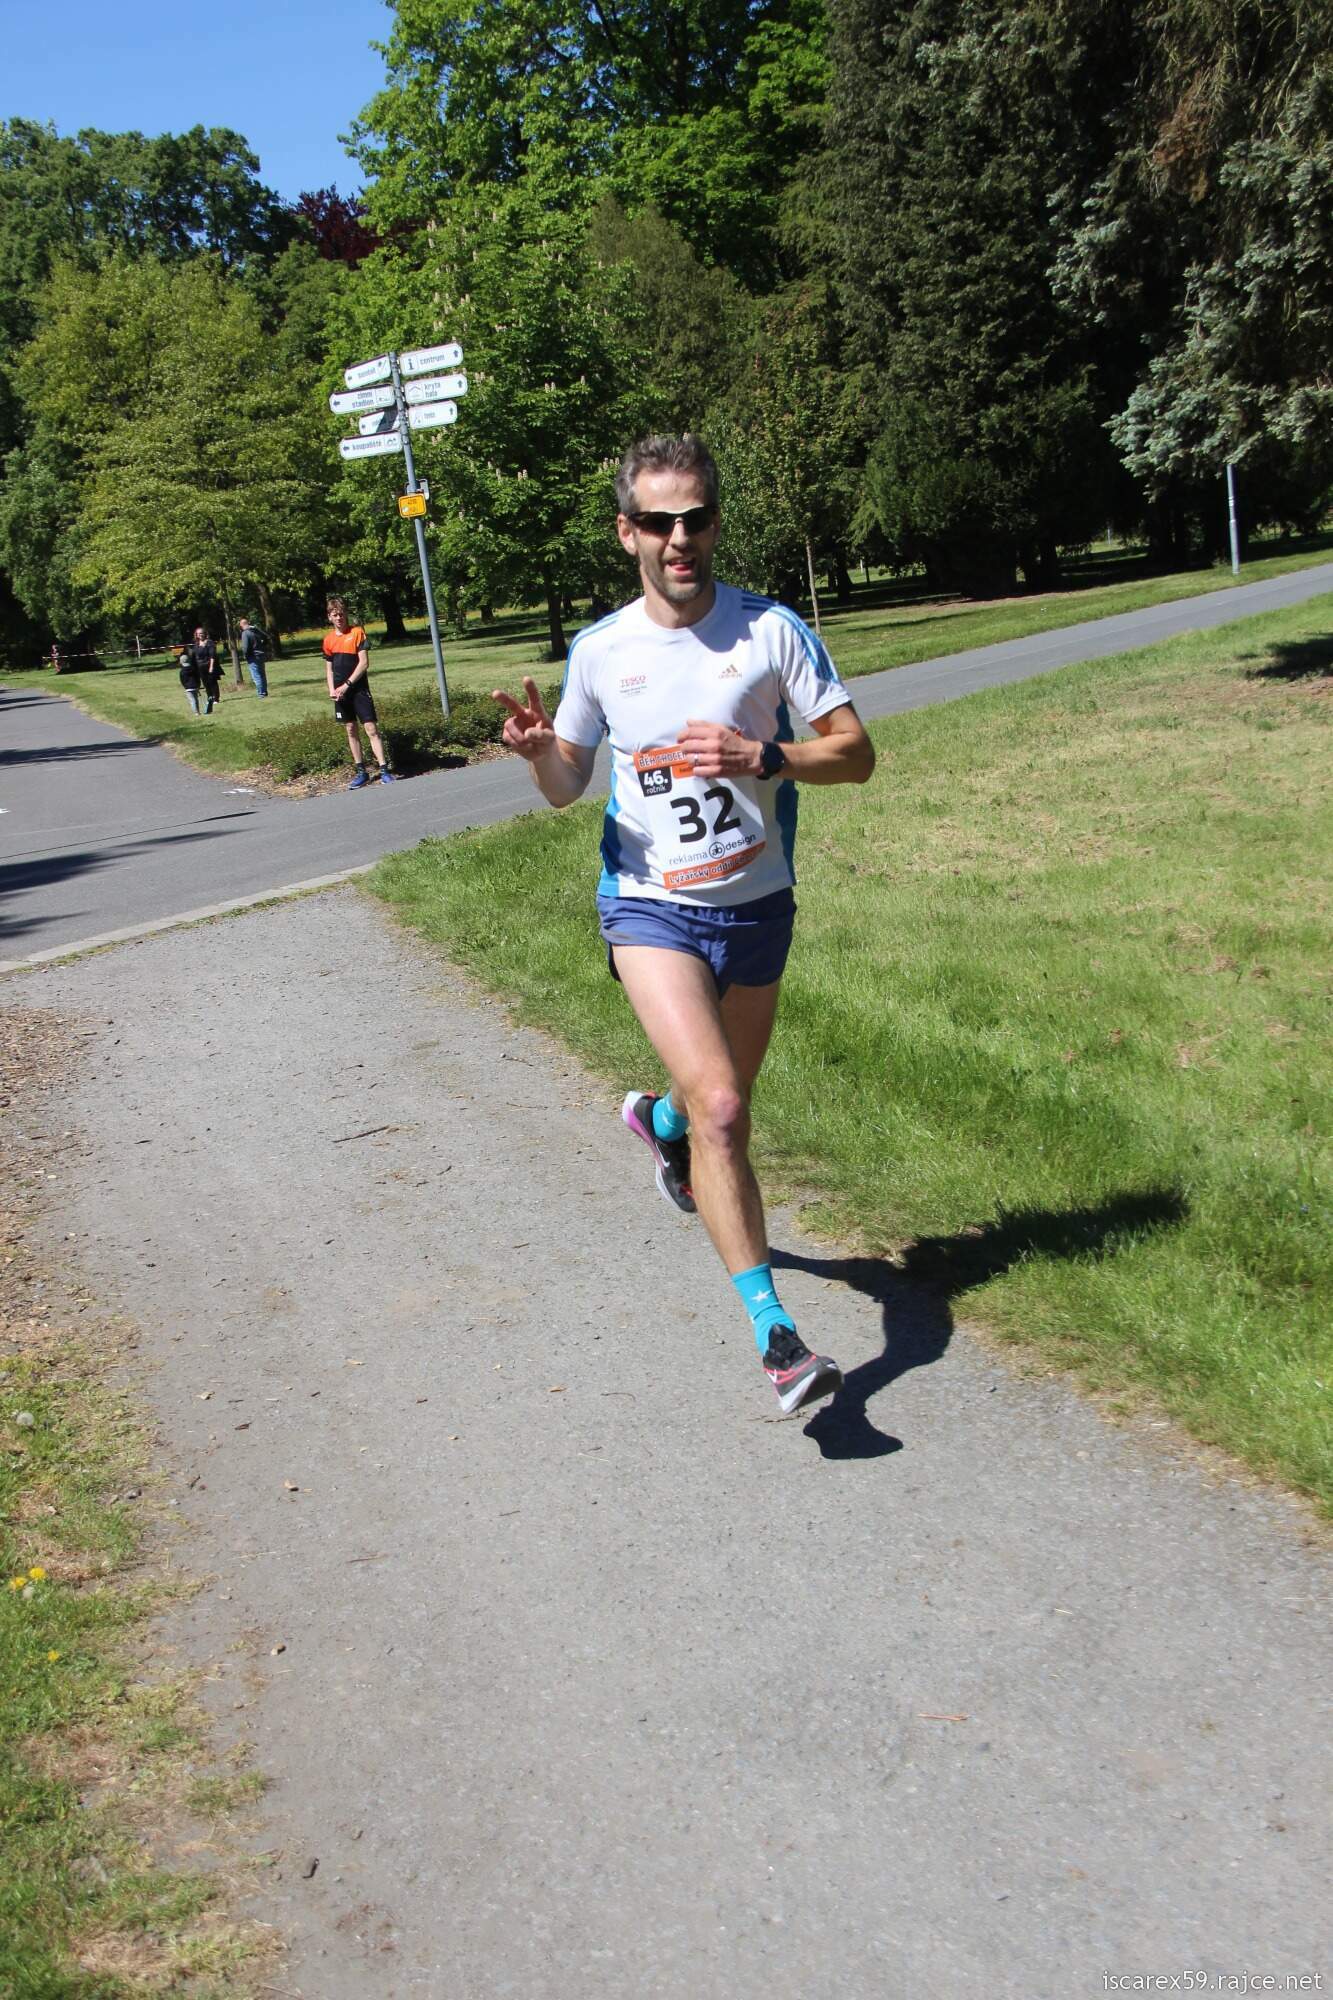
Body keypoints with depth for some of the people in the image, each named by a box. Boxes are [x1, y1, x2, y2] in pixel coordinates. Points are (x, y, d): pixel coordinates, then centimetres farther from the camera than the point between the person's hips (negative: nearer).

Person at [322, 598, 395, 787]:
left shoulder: (357, 632, -5)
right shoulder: (328, 639, 9)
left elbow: (364, 663, -10)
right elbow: (329, 668, 14)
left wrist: (347, 684, -14)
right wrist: (332, 690, -2)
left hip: (359, 689, -5)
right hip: (341, 692, 5)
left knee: (371, 729, -9)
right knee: (351, 730, 9)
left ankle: (384, 771, -12)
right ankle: (361, 772, 15)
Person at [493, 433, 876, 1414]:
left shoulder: (771, 628, -5)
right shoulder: (599, 651, -2)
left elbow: (857, 752, -5)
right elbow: (567, 786, 8)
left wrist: (762, 758, -22)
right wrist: (539, 749, -15)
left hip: (757, 904, 2)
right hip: (651, 905, -2)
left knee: (727, 1103, 18)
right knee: (719, 1107, -20)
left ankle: (658, 1120, 57)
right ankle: (774, 1332, -12)